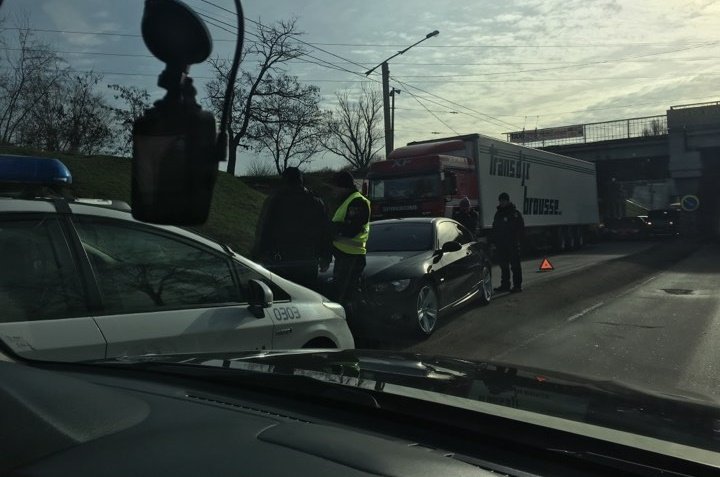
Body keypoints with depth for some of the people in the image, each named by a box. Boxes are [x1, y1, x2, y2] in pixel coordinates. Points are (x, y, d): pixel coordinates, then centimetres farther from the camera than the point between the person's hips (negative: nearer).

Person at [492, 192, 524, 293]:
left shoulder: (515, 213, -4)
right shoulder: (498, 214, 15)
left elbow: (521, 228, -5)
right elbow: (495, 229, 19)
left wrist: (517, 240, -13)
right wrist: (494, 241, 10)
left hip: (512, 245, -6)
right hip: (501, 245, 6)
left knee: (515, 265, -2)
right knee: (503, 266, 11)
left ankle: (517, 285, 2)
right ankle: (505, 285, 19)